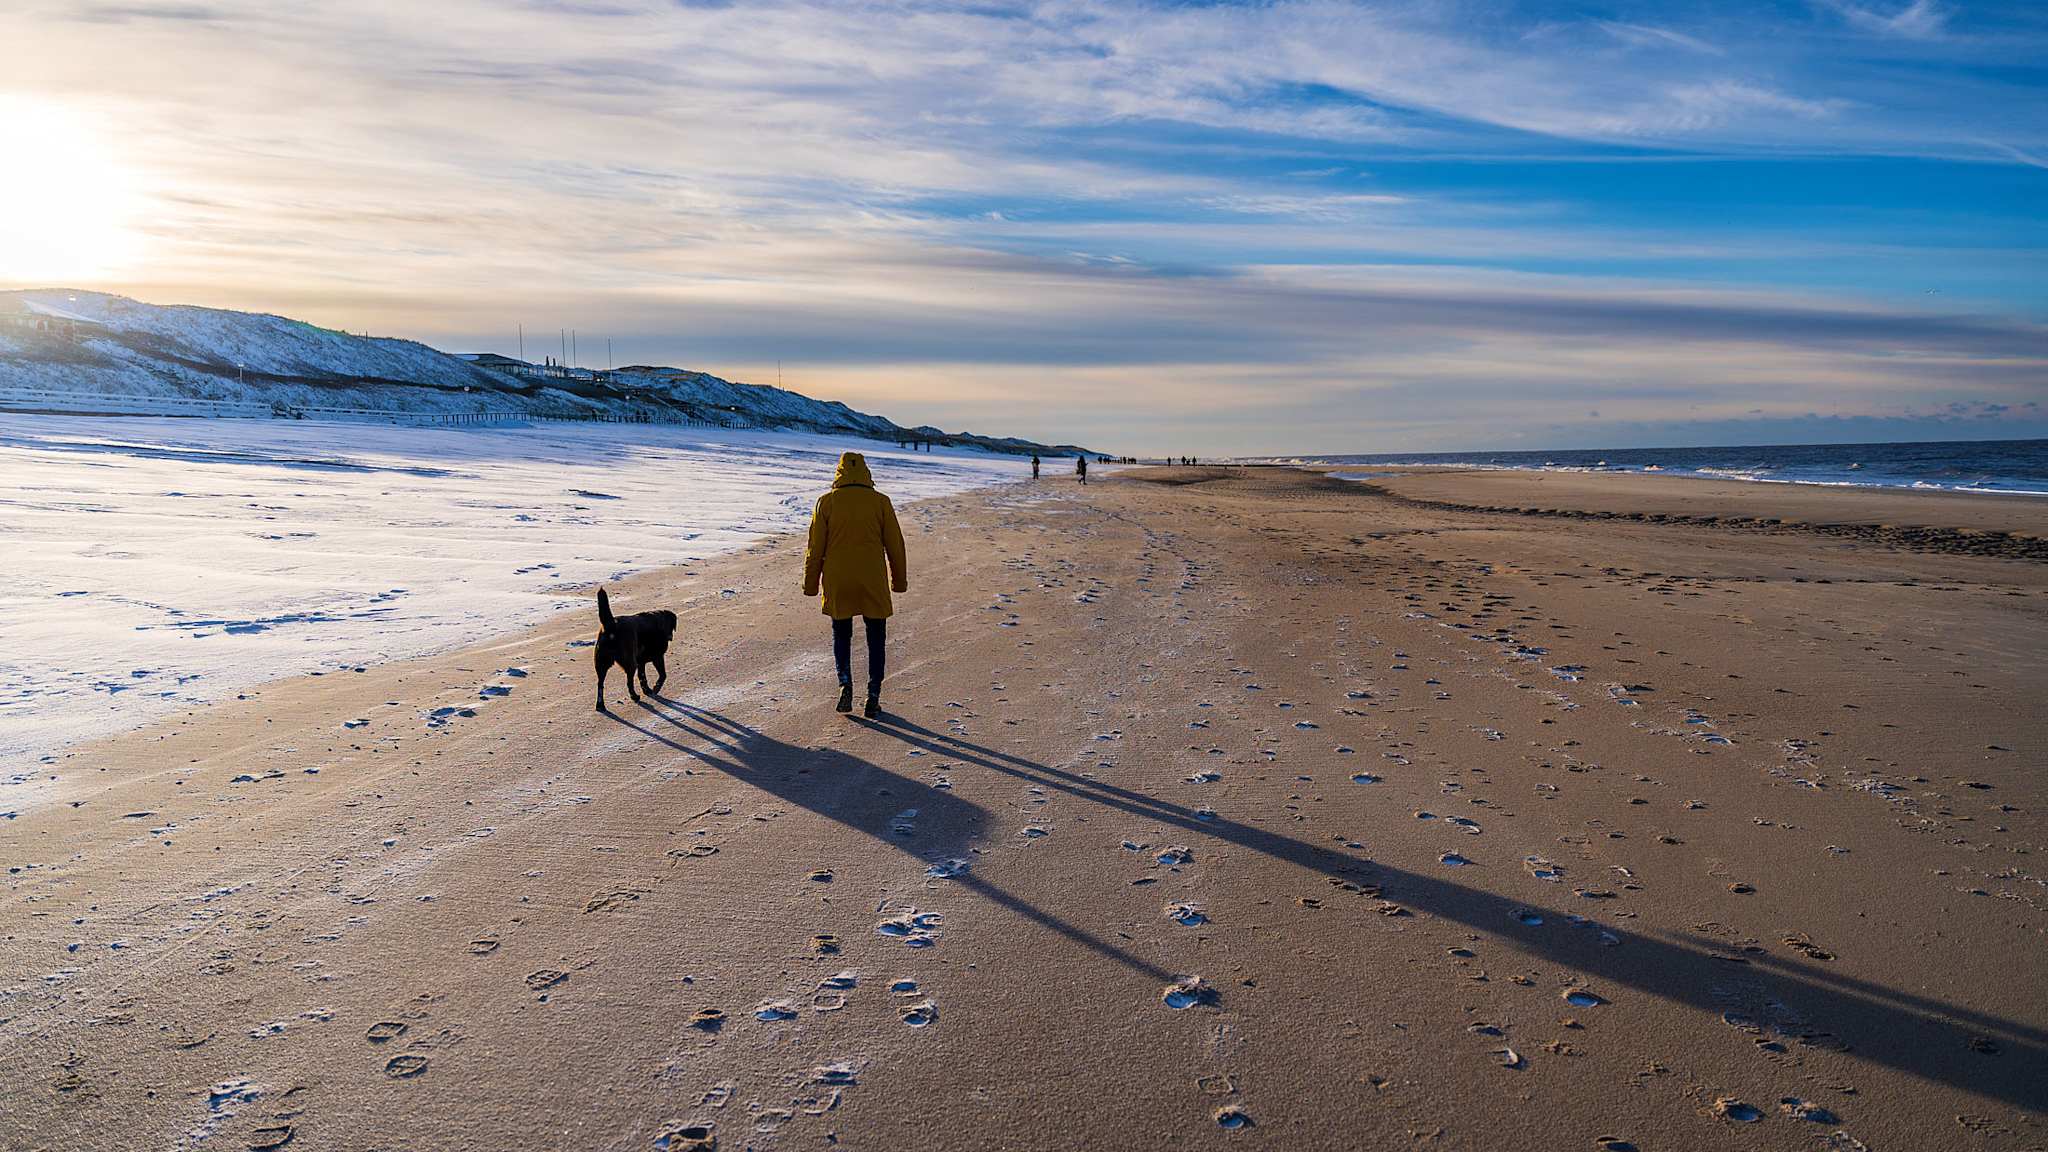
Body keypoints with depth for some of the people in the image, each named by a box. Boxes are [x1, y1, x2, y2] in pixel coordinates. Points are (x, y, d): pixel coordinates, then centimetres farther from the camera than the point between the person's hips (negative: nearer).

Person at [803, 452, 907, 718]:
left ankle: (845, 684, -2)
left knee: (841, 634, 17)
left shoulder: (827, 502, 0)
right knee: (876, 638, 10)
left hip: (837, 582, 0)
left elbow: (815, 547, 1)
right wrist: (899, 579, 16)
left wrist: (811, 583, 10)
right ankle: (873, 698, 7)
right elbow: (894, 544, 5)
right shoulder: (880, 502, 0)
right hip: (873, 582, 0)